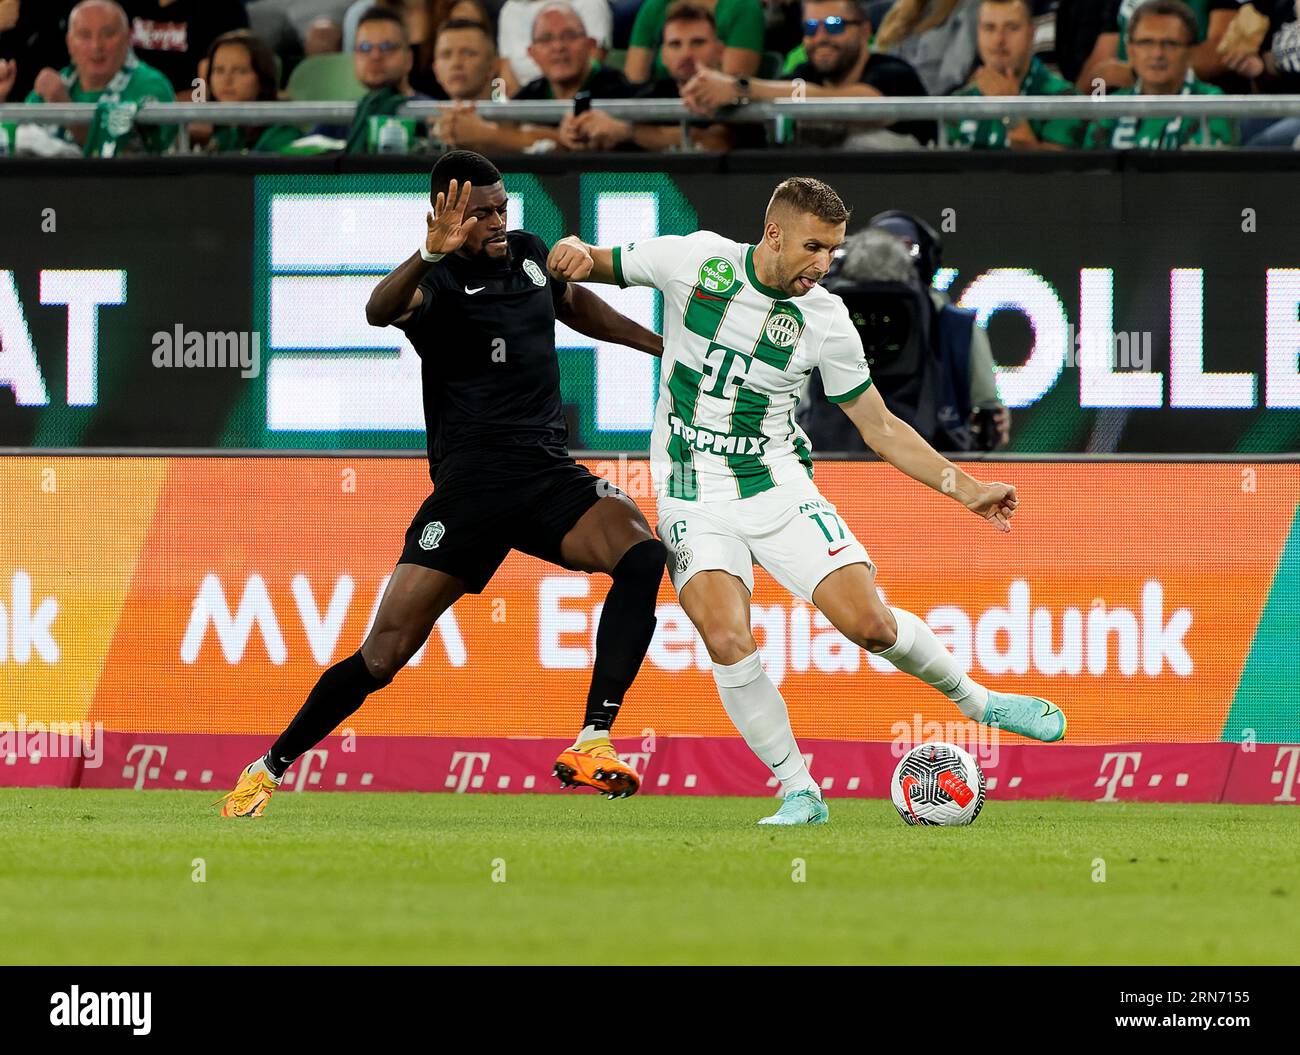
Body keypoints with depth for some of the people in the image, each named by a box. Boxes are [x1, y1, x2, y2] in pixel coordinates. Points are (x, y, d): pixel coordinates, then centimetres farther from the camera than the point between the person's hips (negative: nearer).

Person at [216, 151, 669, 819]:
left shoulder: (528, 254, 12)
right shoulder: (440, 282, -8)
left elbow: (577, 305, 35)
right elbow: (381, 310, -33)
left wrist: (662, 344, 39)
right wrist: (432, 254, -51)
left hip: (551, 476, 5)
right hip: (471, 483, -5)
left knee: (642, 555, -25)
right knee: (384, 655, -8)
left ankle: (591, 745, -26)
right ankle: (270, 768, 12)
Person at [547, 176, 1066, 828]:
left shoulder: (824, 318, -4)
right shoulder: (695, 260, -7)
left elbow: (880, 427, 4)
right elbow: (601, 266, 8)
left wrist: (966, 489, -4)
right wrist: (575, 256, -18)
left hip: (780, 489, 1)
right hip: (695, 501, -1)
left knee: (869, 622, -13)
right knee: (727, 642, -23)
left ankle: (975, 700, 16)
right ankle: (799, 793, -9)